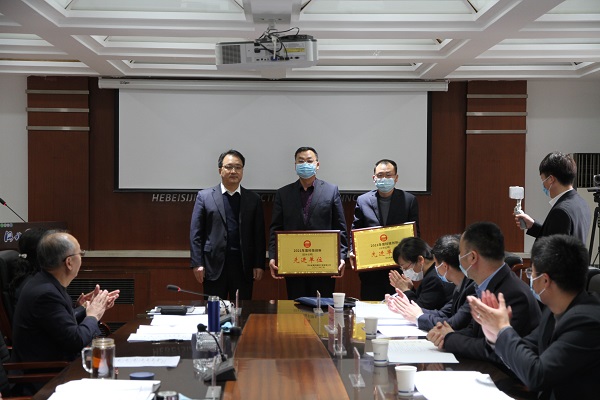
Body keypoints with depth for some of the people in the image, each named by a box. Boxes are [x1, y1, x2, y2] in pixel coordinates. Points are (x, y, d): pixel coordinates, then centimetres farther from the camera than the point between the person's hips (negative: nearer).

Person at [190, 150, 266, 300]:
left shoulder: (254, 199, 9)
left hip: (244, 267, 1)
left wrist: (259, 265, 0)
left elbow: (259, 235, 7)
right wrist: (197, 264, -5)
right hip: (214, 265, -1)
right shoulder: (204, 196, 5)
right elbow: (196, 233, 2)